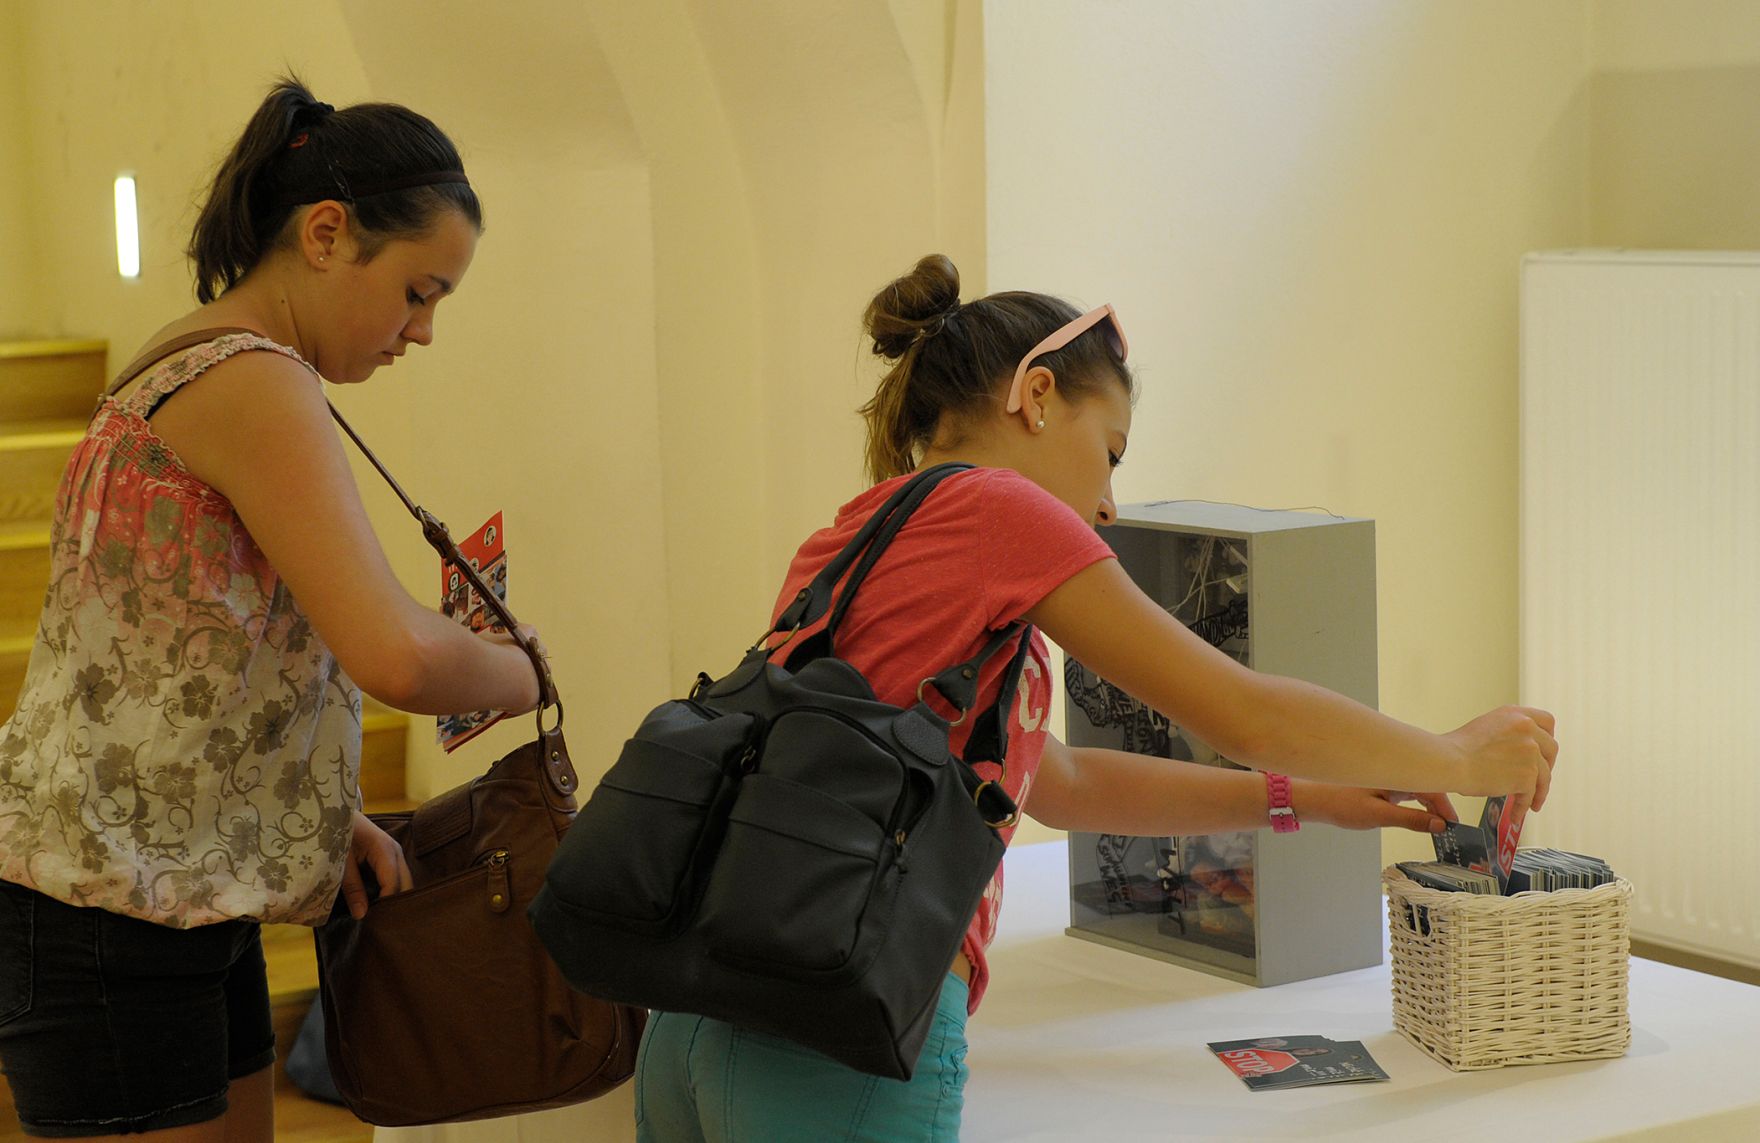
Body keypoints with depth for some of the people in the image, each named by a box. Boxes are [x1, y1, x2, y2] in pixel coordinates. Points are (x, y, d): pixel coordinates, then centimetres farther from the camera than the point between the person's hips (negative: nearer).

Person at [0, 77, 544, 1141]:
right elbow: (395, 655, -30)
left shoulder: (192, 366, 14)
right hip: (108, 900, -10)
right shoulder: (255, 385, -18)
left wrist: (327, 816, 7)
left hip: (187, 889, 10)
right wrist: (521, 670, -10)